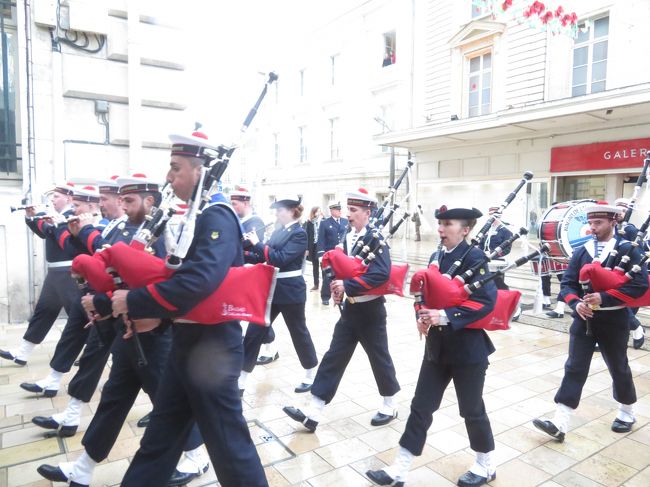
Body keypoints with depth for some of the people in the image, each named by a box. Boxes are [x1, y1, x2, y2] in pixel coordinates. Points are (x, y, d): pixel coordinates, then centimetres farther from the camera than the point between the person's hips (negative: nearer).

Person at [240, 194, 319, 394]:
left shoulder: (299, 234, -13)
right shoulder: (279, 231, 10)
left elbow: (280, 259, -23)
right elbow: (264, 257, 12)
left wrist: (258, 244, -19)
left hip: (290, 292, -8)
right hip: (271, 289, 8)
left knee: (299, 333, 9)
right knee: (253, 333, 5)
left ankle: (311, 375, 30)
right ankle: (241, 381, 13)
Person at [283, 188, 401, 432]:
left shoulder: (376, 239, -16)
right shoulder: (348, 237, 6)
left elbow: (381, 274, -30)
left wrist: (347, 285, -29)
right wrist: (337, 285, -4)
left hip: (370, 311, -7)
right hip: (350, 308, 7)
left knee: (379, 357, 10)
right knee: (334, 357, 6)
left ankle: (390, 406, 32)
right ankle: (313, 413, 10)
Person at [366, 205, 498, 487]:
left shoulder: (474, 258, -13)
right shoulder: (436, 257, 8)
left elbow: (487, 301, -22)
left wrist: (446, 316, -28)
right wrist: (422, 317, -6)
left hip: (468, 347, -6)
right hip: (437, 345, 6)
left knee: (471, 409, 11)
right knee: (421, 405, 9)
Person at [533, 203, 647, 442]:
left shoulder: (628, 250, -5)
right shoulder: (580, 253, 4)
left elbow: (640, 285, -13)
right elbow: (567, 284, 2)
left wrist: (604, 298, -21)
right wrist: (576, 303, -18)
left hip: (613, 321, -2)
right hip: (583, 319, 2)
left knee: (618, 368, 16)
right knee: (574, 369, -2)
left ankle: (626, 413, 42)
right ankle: (560, 424, -3)